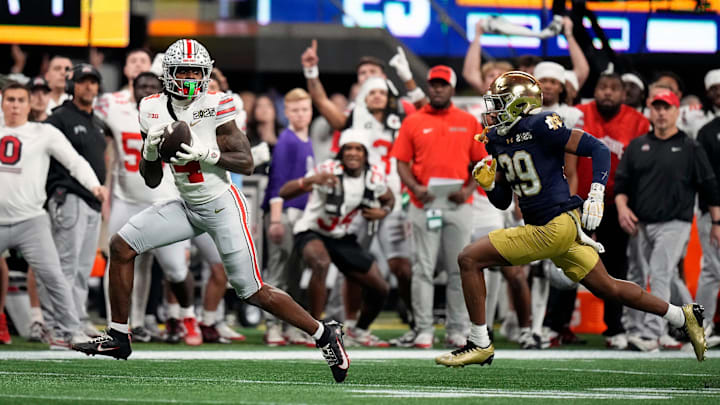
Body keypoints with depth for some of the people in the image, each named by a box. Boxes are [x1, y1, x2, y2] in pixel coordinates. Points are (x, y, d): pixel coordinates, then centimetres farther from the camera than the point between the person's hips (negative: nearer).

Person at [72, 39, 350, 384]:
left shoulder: (214, 107, -15)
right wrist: (150, 151, -16)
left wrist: (206, 154, -27)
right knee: (122, 246, -5)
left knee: (253, 292, -4)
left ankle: (325, 334, 12)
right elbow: (152, 181, 5)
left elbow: (246, 163, -13)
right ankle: (119, 337, 4)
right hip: (188, 208, 6)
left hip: (222, 207, -6)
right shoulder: (154, 110, 0)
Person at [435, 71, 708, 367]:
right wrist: (488, 184, -2)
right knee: (608, 289, 15)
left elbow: (598, 149, -12)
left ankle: (480, 345, -3)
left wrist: (596, 195, -21)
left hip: (557, 226, -9)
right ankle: (683, 317, 26)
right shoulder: (497, 140, 12)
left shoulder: (539, 126, -13)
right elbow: (503, 201, 19)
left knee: (470, 260, -10)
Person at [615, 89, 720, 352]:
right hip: (640, 224, 4)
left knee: (661, 275, -15)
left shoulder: (690, 148, 5)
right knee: (636, 278, 7)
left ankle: (652, 333, -21)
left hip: (674, 224, -4)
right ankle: (634, 330, 15)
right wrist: (622, 206, -6)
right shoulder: (637, 146, 14)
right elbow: (622, 181, 13)